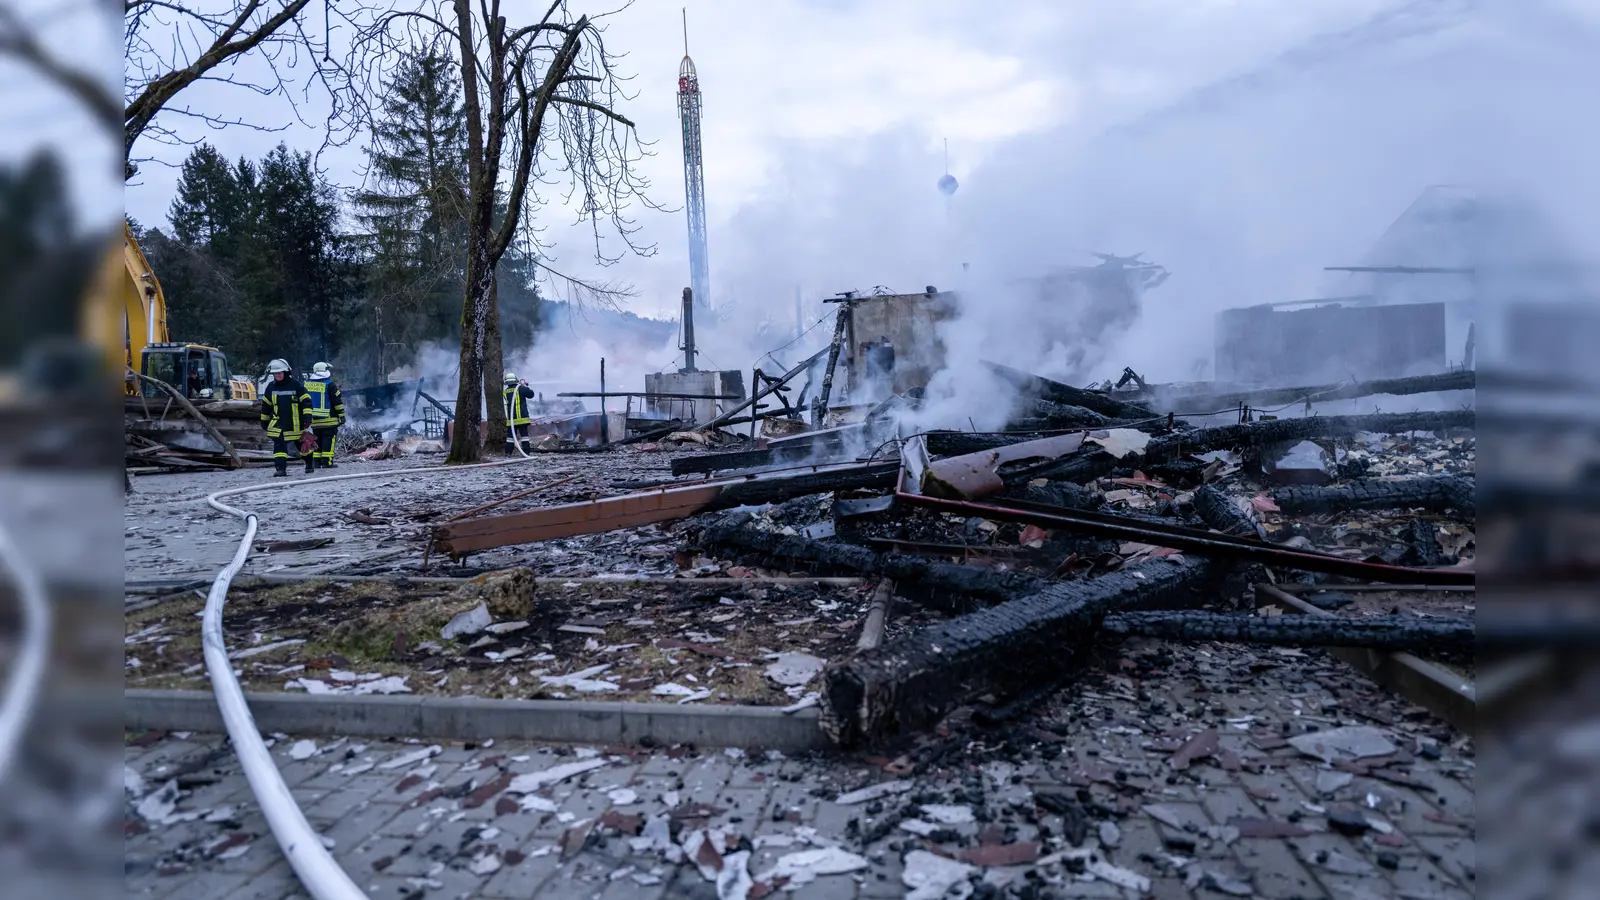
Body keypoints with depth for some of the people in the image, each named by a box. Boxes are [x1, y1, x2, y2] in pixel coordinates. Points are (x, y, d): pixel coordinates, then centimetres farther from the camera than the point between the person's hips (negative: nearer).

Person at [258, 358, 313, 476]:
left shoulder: (295, 384, -6)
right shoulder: (271, 387, 6)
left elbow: (306, 400, -7)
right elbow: (265, 405, 17)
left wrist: (307, 416, -16)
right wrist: (264, 420, 18)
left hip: (296, 423, -2)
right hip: (278, 422, 3)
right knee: (279, 444, -10)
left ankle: (309, 464, 31)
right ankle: (281, 468, -11)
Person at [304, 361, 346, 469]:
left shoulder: (307, 384, 11)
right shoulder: (329, 385, -8)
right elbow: (337, 401, -8)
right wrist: (342, 416, -2)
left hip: (314, 420, 6)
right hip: (329, 419, -6)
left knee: (317, 440, 14)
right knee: (328, 440, -4)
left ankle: (316, 461, 12)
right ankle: (327, 461, -8)